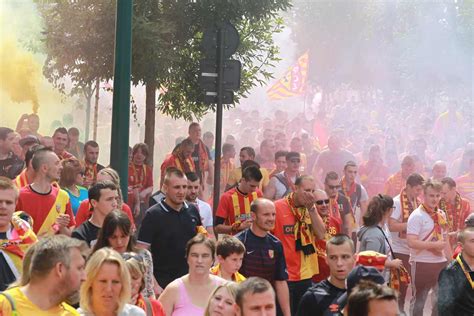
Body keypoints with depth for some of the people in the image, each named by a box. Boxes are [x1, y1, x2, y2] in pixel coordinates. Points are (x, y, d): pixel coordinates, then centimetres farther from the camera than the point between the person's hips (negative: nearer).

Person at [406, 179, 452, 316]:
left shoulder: (441, 214, 9)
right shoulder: (417, 216, -13)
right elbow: (412, 242, -21)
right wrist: (434, 245, -21)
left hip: (441, 262, 7)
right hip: (422, 263, -7)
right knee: (419, 298, 6)